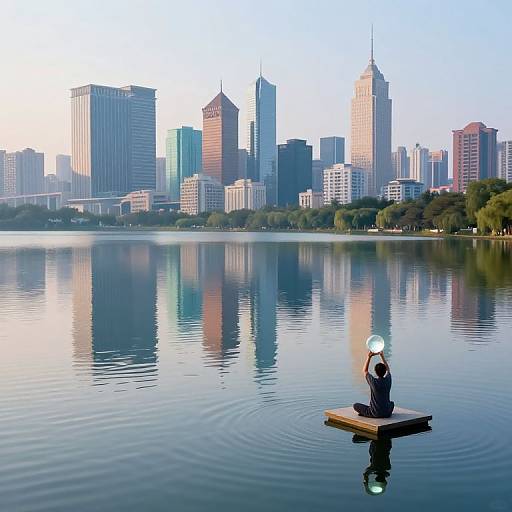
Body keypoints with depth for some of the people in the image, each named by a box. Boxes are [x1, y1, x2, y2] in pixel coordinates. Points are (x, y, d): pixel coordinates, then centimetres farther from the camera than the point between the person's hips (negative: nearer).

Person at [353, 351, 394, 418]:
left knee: (355, 405, 11)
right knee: (392, 403, 38)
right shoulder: (388, 380, -8)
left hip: (375, 414, -4)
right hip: (387, 413, 4)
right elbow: (387, 369, 15)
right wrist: (382, 356, 16)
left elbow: (365, 371, 1)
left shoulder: (373, 382, -18)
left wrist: (369, 357, 0)